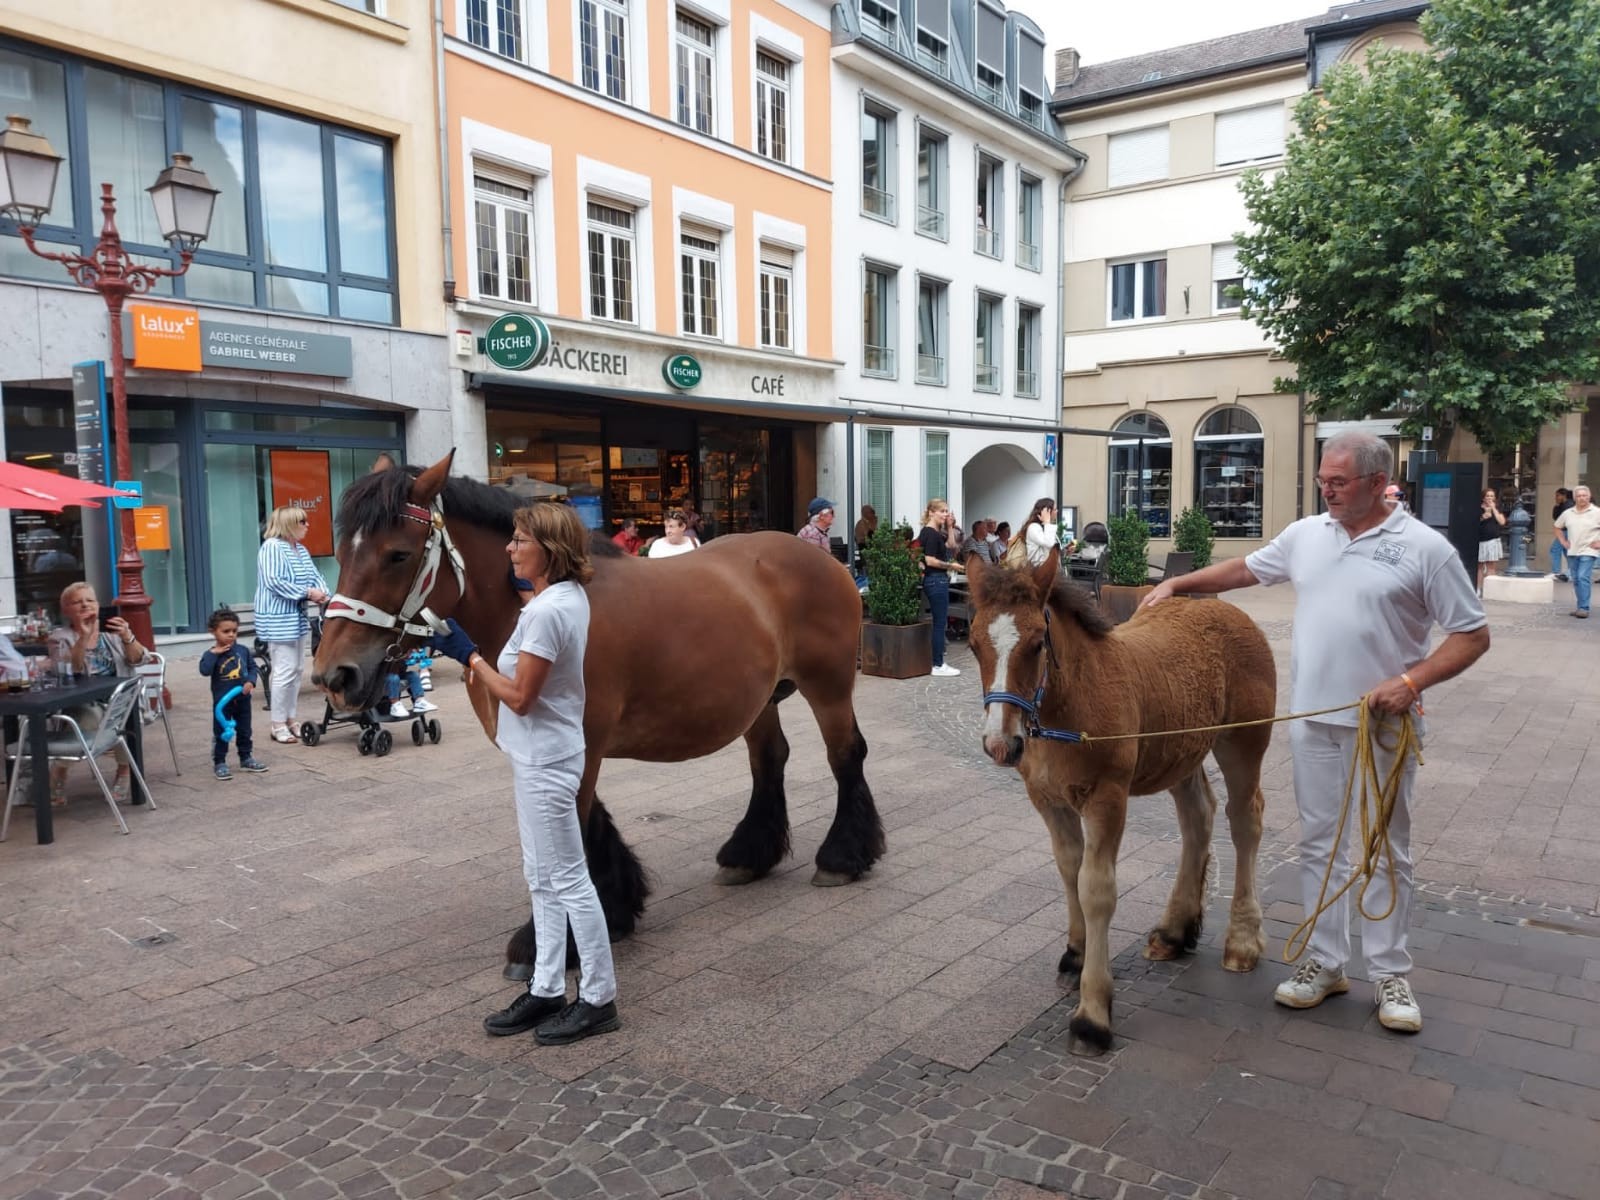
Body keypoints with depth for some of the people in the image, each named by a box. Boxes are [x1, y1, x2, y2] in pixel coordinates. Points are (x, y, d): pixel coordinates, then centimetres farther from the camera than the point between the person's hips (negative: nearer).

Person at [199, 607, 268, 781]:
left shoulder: (242, 651, 0)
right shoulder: (212, 654, -10)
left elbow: (252, 667, 5)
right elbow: (205, 670, -25)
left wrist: (251, 681, -12)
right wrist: (213, 653, -25)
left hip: (242, 699, 4)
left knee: (244, 731, 16)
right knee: (221, 734, 4)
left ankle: (246, 758, 30)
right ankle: (219, 763, 13)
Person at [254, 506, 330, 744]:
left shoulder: (301, 550, 12)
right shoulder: (272, 547, -13)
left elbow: (315, 576, 9)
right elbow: (273, 581, -22)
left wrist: (323, 593, -12)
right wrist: (308, 593, -23)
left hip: (297, 618, 9)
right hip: (278, 620, -9)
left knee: (297, 670, 12)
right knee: (285, 671, -8)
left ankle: (290, 721, 21)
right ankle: (278, 726, 0)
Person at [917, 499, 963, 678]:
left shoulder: (936, 532, 12)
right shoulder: (930, 533, -17)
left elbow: (949, 545, 24)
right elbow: (930, 561, -23)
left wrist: (949, 526, 13)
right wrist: (950, 566, -12)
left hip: (938, 580, 10)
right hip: (935, 580, -10)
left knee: (940, 622, 13)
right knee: (940, 623, -6)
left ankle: (938, 661, 18)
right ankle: (937, 665, -2)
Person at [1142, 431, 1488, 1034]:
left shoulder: (1425, 548, -9)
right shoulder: (1306, 534, 5)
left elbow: (1472, 635, -7)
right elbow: (1245, 568, 19)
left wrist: (1412, 681, -19)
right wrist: (1177, 584, 12)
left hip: (1382, 724, -4)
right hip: (1313, 719, 4)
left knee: (1387, 849, 8)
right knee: (1319, 844, 11)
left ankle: (1390, 973, 20)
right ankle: (1324, 963, 23)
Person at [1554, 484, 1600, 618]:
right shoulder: (1568, 513, 8)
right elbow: (1558, 527, 24)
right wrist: (1563, 541, 13)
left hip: (1588, 551, -5)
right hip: (1572, 551, 5)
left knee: (1583, 578, -15)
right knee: (1576, 580, 9)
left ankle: (1584, 608, -16)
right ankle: (1580, 607, 18)